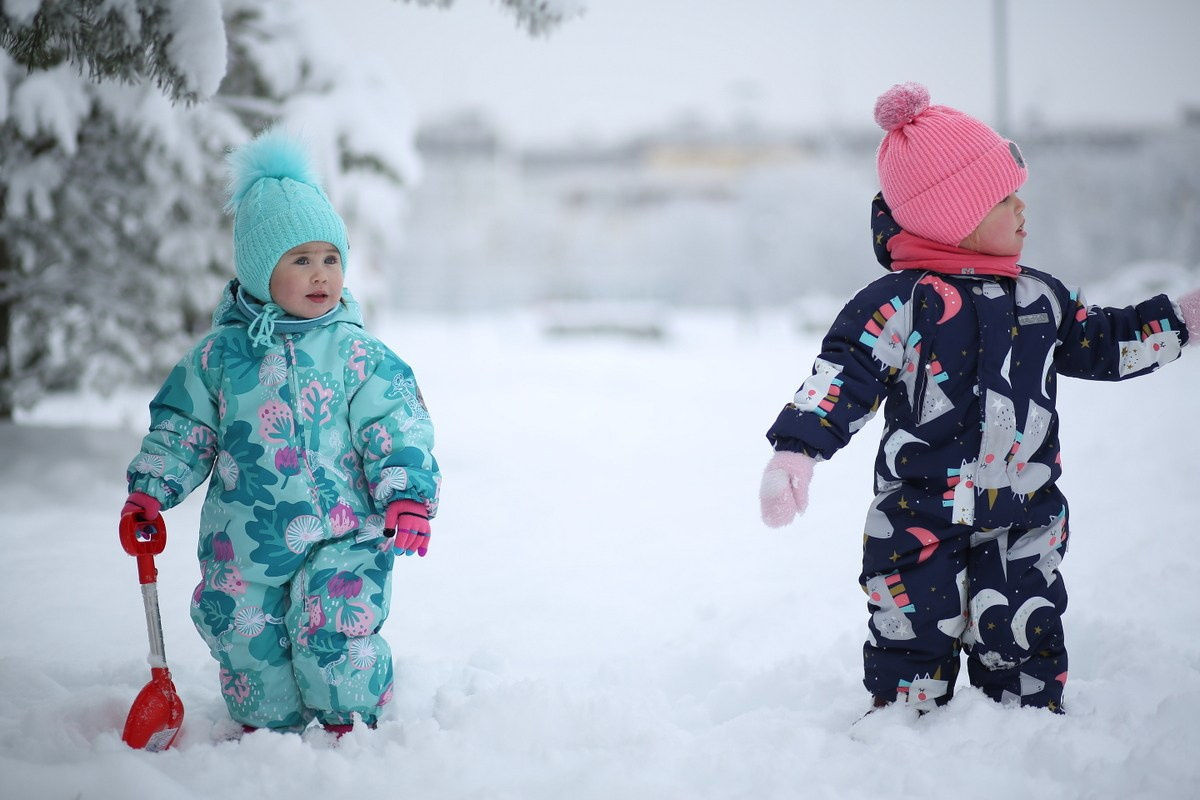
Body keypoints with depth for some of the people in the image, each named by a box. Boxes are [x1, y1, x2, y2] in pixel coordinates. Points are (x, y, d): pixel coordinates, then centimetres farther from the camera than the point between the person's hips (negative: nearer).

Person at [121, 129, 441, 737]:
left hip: (342, 533, -2)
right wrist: (149, 490, 0)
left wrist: (407, 495, -16)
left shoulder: (357, 355, -3)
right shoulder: (222, 354, 1)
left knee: (332, 631, -14)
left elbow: (397, 429, -3)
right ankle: (267, 728, 30)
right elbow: (181, 426, 9)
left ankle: (351, 722, 12)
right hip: (245, 539, 2)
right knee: (247, 640, 6)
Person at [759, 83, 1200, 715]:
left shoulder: (1040, 297, 7)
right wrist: (795, 452, -30)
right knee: (915, 643, 3)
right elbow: (843, 376, -19)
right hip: (921, 523, -5)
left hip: (1024, 523, 5)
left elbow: (1102, 345, 20)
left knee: (1026, 642, 10)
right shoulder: (899, 304, -13)